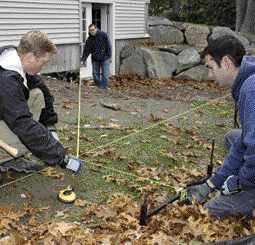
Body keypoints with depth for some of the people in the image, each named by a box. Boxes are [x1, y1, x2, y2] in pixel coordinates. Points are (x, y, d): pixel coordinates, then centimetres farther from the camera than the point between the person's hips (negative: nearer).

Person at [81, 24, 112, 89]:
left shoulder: (103, 35, -8)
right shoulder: (89, 39, 3)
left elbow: (109, 46, -6)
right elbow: (86, 50, 5)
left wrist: (109, 56, -9)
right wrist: (83, 60, -1)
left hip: (104, 58, -4)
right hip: (95, 59, 4)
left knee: (105, 74, -5)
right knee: (95, 74, 8)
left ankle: (104, 87, 3)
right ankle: (98, 87, 20)